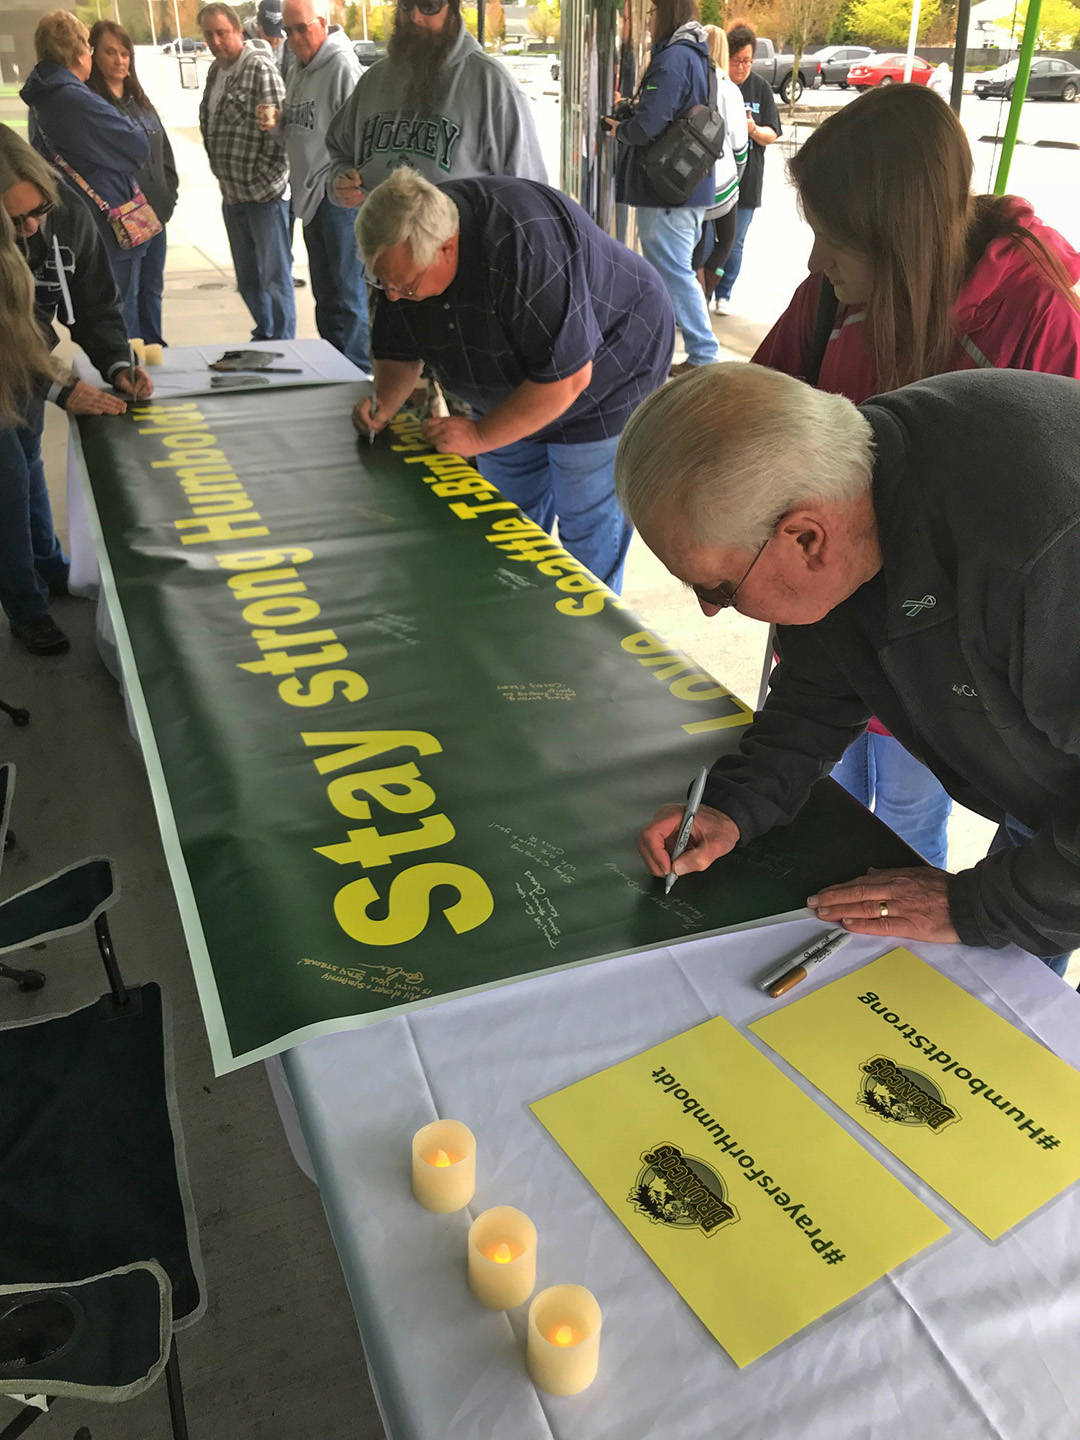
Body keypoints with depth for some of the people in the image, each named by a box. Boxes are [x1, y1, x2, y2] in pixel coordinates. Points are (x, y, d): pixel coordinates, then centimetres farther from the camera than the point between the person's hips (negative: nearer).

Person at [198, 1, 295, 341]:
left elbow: (281, 127, -17)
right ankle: (264, 335, 30)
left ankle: (283, 346, 5)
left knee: (275, 275, -2)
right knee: (247, 277, 16)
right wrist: (221, 169, 14)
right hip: (232, 194, 9)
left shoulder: (259, 67, -11)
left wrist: (265, 177, -24)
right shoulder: (216, 71, 13)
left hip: (265, 193, -8)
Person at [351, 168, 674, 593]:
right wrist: (384, 402, -19)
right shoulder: (404, 251, -14)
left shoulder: (525, 245, -38)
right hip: (516, 395, 7)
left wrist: (480, 435, -29)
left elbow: (568, 376, -35)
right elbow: (400, 352, 2)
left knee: (589, 547, -2)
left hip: (604, 380, -7)